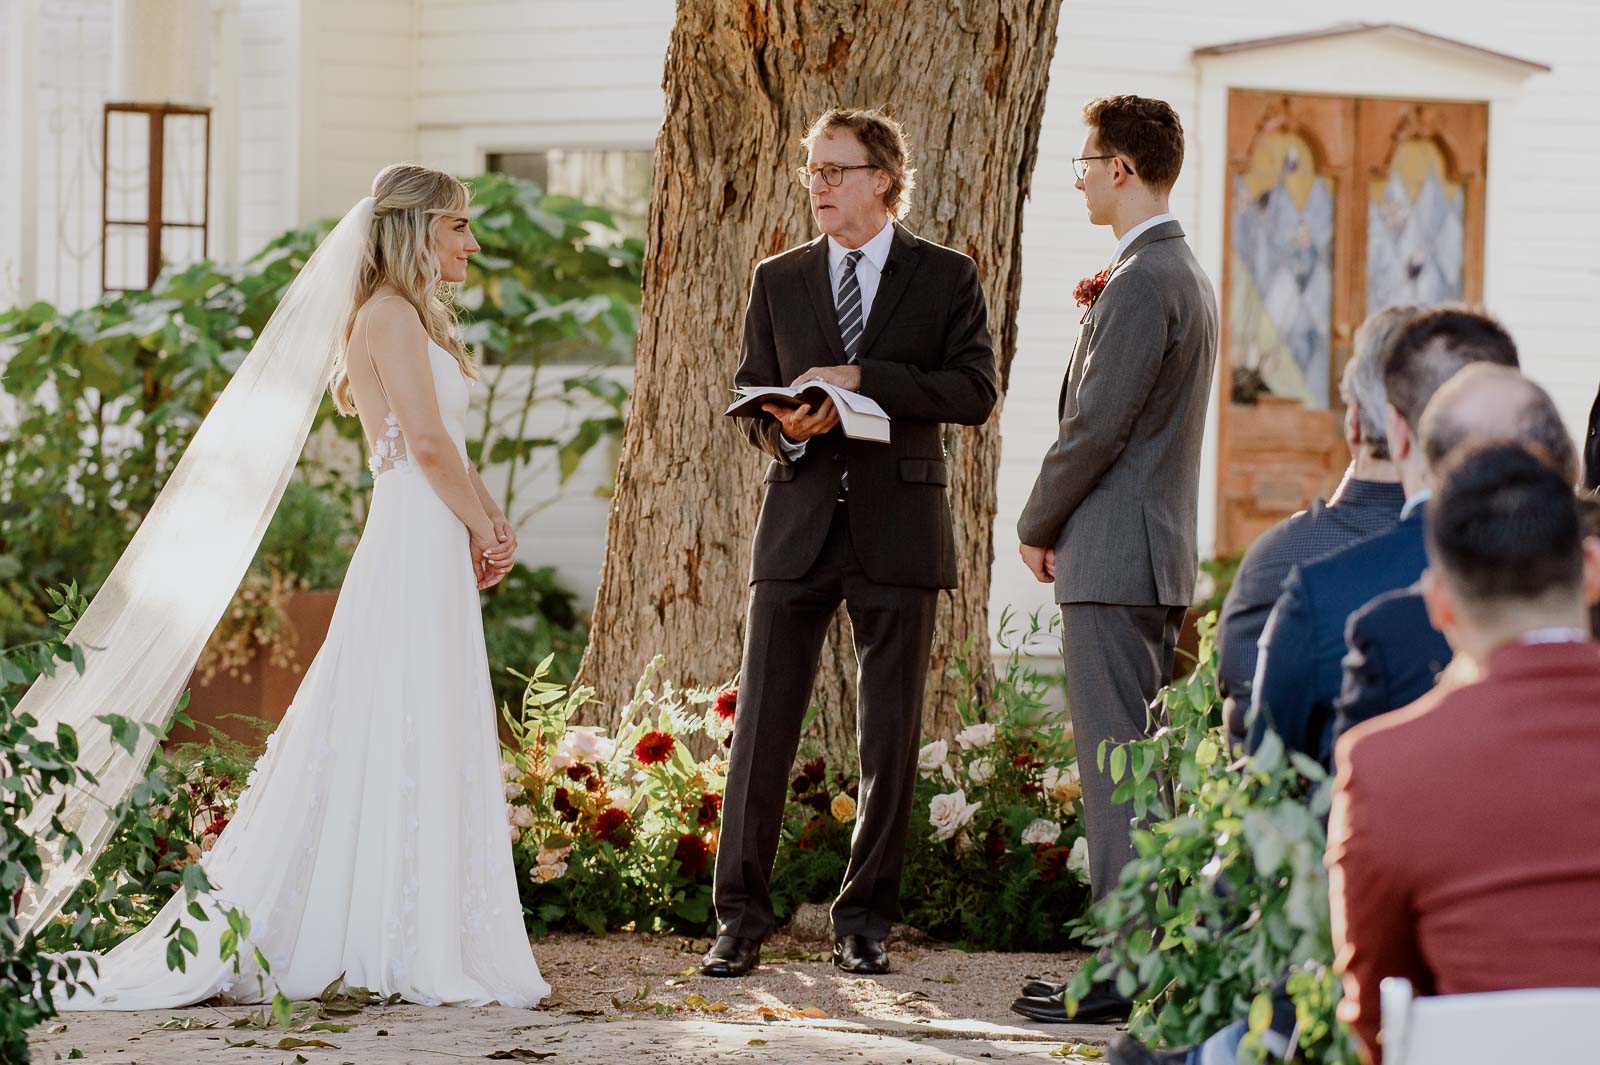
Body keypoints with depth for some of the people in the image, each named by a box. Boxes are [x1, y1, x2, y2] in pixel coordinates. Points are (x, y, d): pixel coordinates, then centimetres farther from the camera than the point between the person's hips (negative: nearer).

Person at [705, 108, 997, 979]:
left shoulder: (946, 279, 4)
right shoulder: (779, 282, 12)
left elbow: (974, 392, -6)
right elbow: (750, 397, 13)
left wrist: (862, 379, -15)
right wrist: (783, 427, -11)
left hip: (898, 524, -2)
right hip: (799, 522, 2)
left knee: (890, 736, 2)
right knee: (762, 723, -3)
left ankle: (864, 921, 11)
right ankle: (740, 917, 2)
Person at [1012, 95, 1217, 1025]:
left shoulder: (1142, 283, -16)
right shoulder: (1186, 275, 17)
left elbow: (1095, 426, -17)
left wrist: (1038, 526, -6)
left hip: (1115, 558, -10)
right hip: (1159, 554, 10)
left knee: (1118, 768, -9)